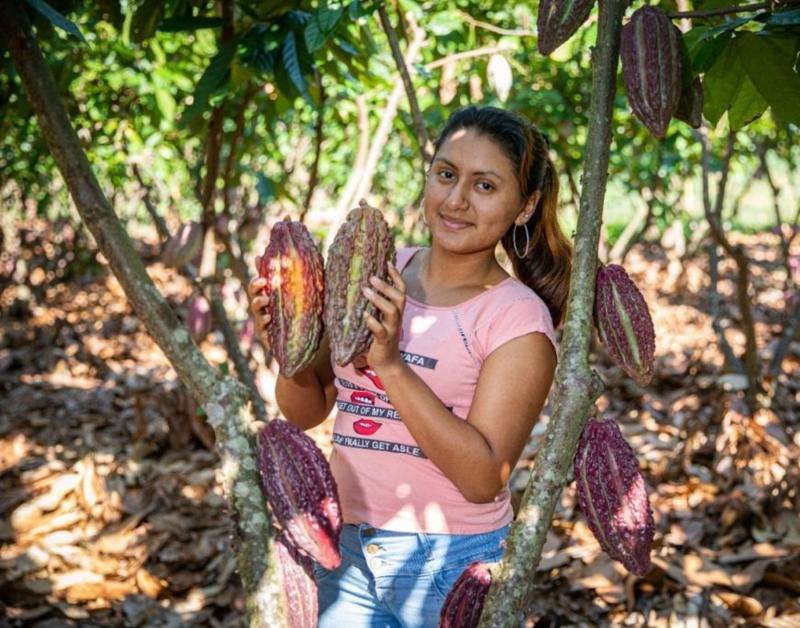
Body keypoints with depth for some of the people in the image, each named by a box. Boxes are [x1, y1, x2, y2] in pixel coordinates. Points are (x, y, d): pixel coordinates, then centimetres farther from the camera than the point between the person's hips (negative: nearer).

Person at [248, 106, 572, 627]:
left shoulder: (517, 317, -13)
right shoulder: (373, 274, -1)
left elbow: (483, 478, -20)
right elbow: (307, 412, 6)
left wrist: (392, 366, -27)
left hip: (453, 566, -4)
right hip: (348, 551, 4)